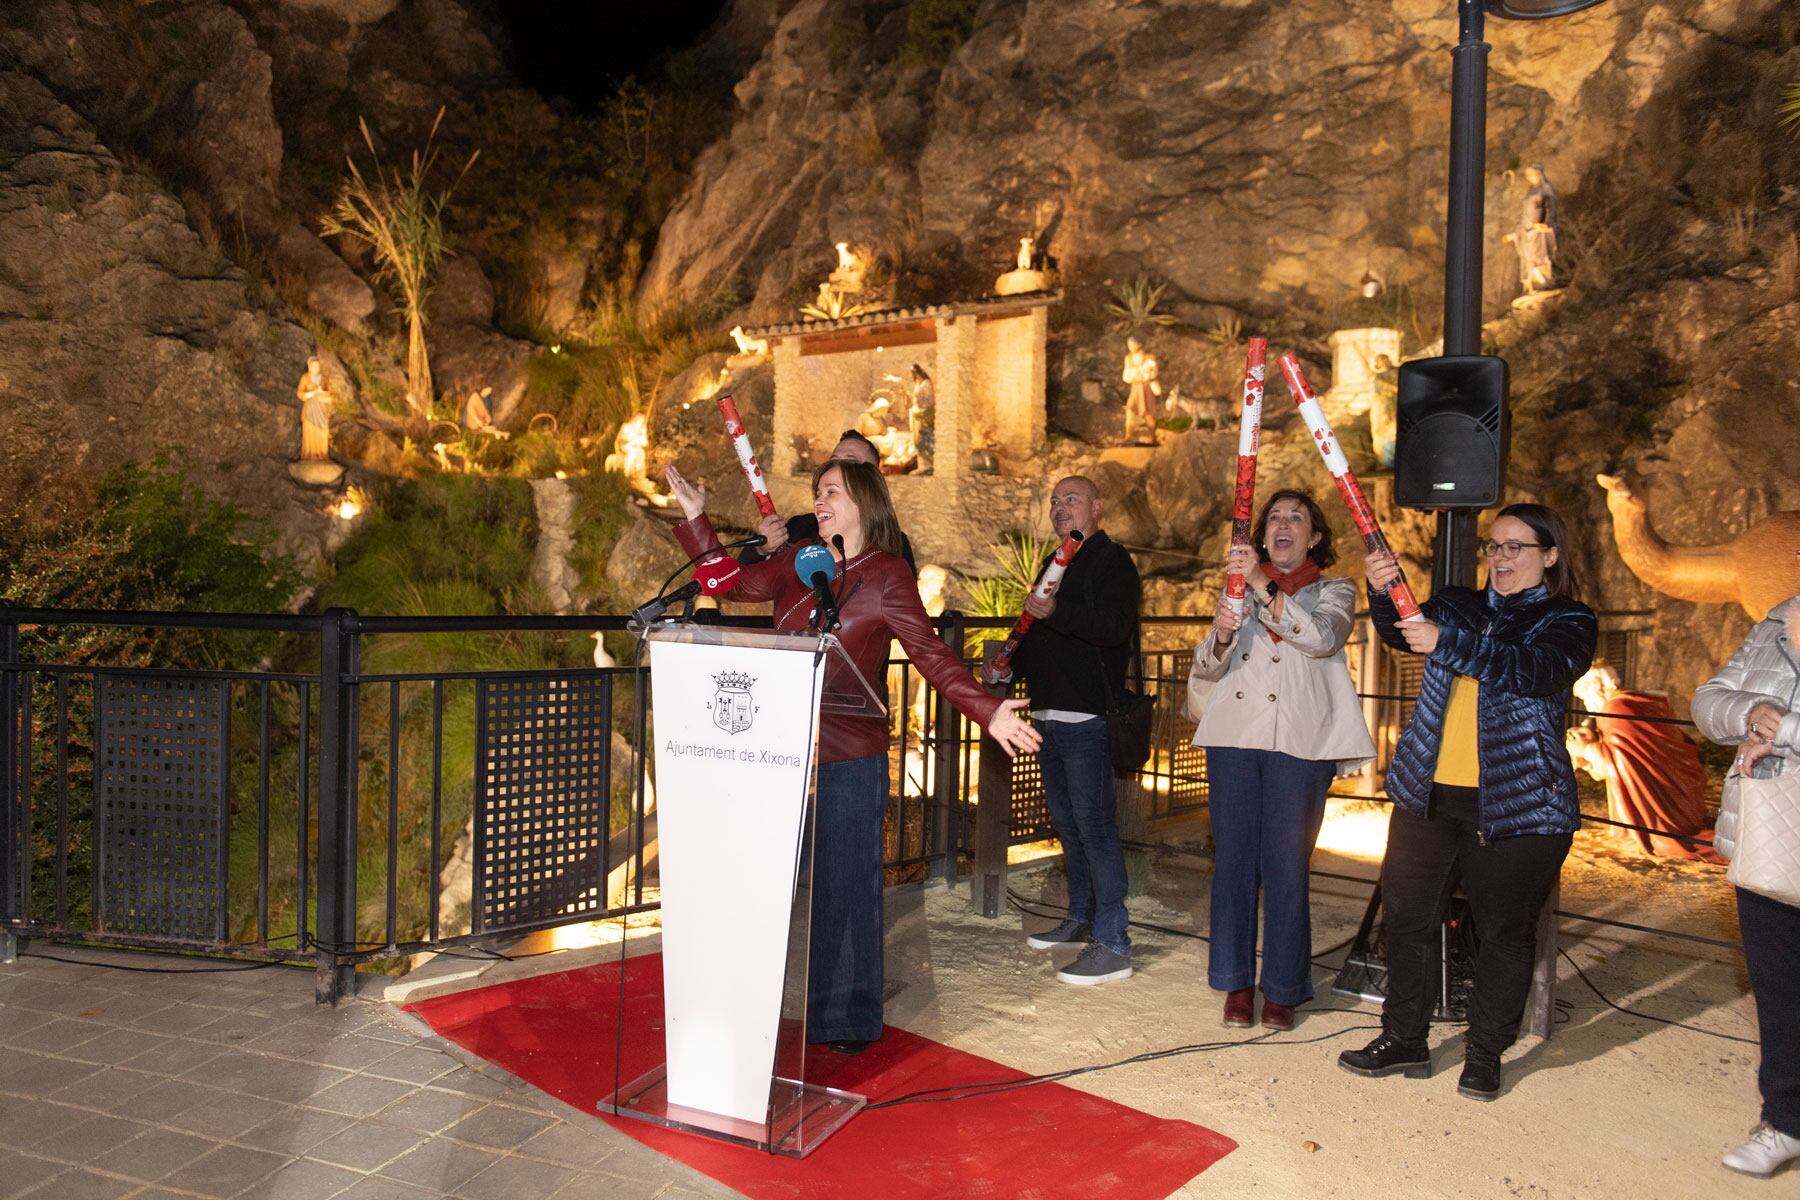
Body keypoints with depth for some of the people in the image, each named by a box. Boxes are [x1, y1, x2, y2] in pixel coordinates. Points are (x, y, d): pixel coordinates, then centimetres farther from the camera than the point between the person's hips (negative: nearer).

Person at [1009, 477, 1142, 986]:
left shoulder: (1112, 560, -7)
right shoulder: (1055, 563, 20)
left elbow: (1115, 627, -23)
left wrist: (1057, 613, -35)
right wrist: (1013, 663, 10)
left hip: (1087, 717, -9)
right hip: (1049, 714, 9)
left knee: (1093, 823, -9)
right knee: (1066, 821, 16)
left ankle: (1112, 943, -4)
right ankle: (1081, 920, 28)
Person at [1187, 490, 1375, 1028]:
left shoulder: (1335, 592, 10)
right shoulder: (1239, 588, 18)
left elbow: (1322, 637, -14)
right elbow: (1205, 669, 10)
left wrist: (1264, 587, -24)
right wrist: (1221, 636, -13)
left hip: (1300, 742, -2)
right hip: (1234, 736, 3)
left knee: (1286, 867, -2)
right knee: (1234, 860, 3)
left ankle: (1283, 989, 11)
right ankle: (1237, 982, 15)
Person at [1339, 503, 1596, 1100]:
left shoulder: (1569, 622, 0)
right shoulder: (1456, 605, 12)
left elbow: (1532, 670, -20)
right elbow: (1402, 632, -5)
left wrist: (1445, 642, -32)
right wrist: (1384, 592, -27)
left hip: (1518, 804, -4)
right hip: (1427, 794, 4)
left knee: (1505, 931, 6)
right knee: (1408, 915, 8)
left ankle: (1485, 1051, 22)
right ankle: (1404, 1039, 21)